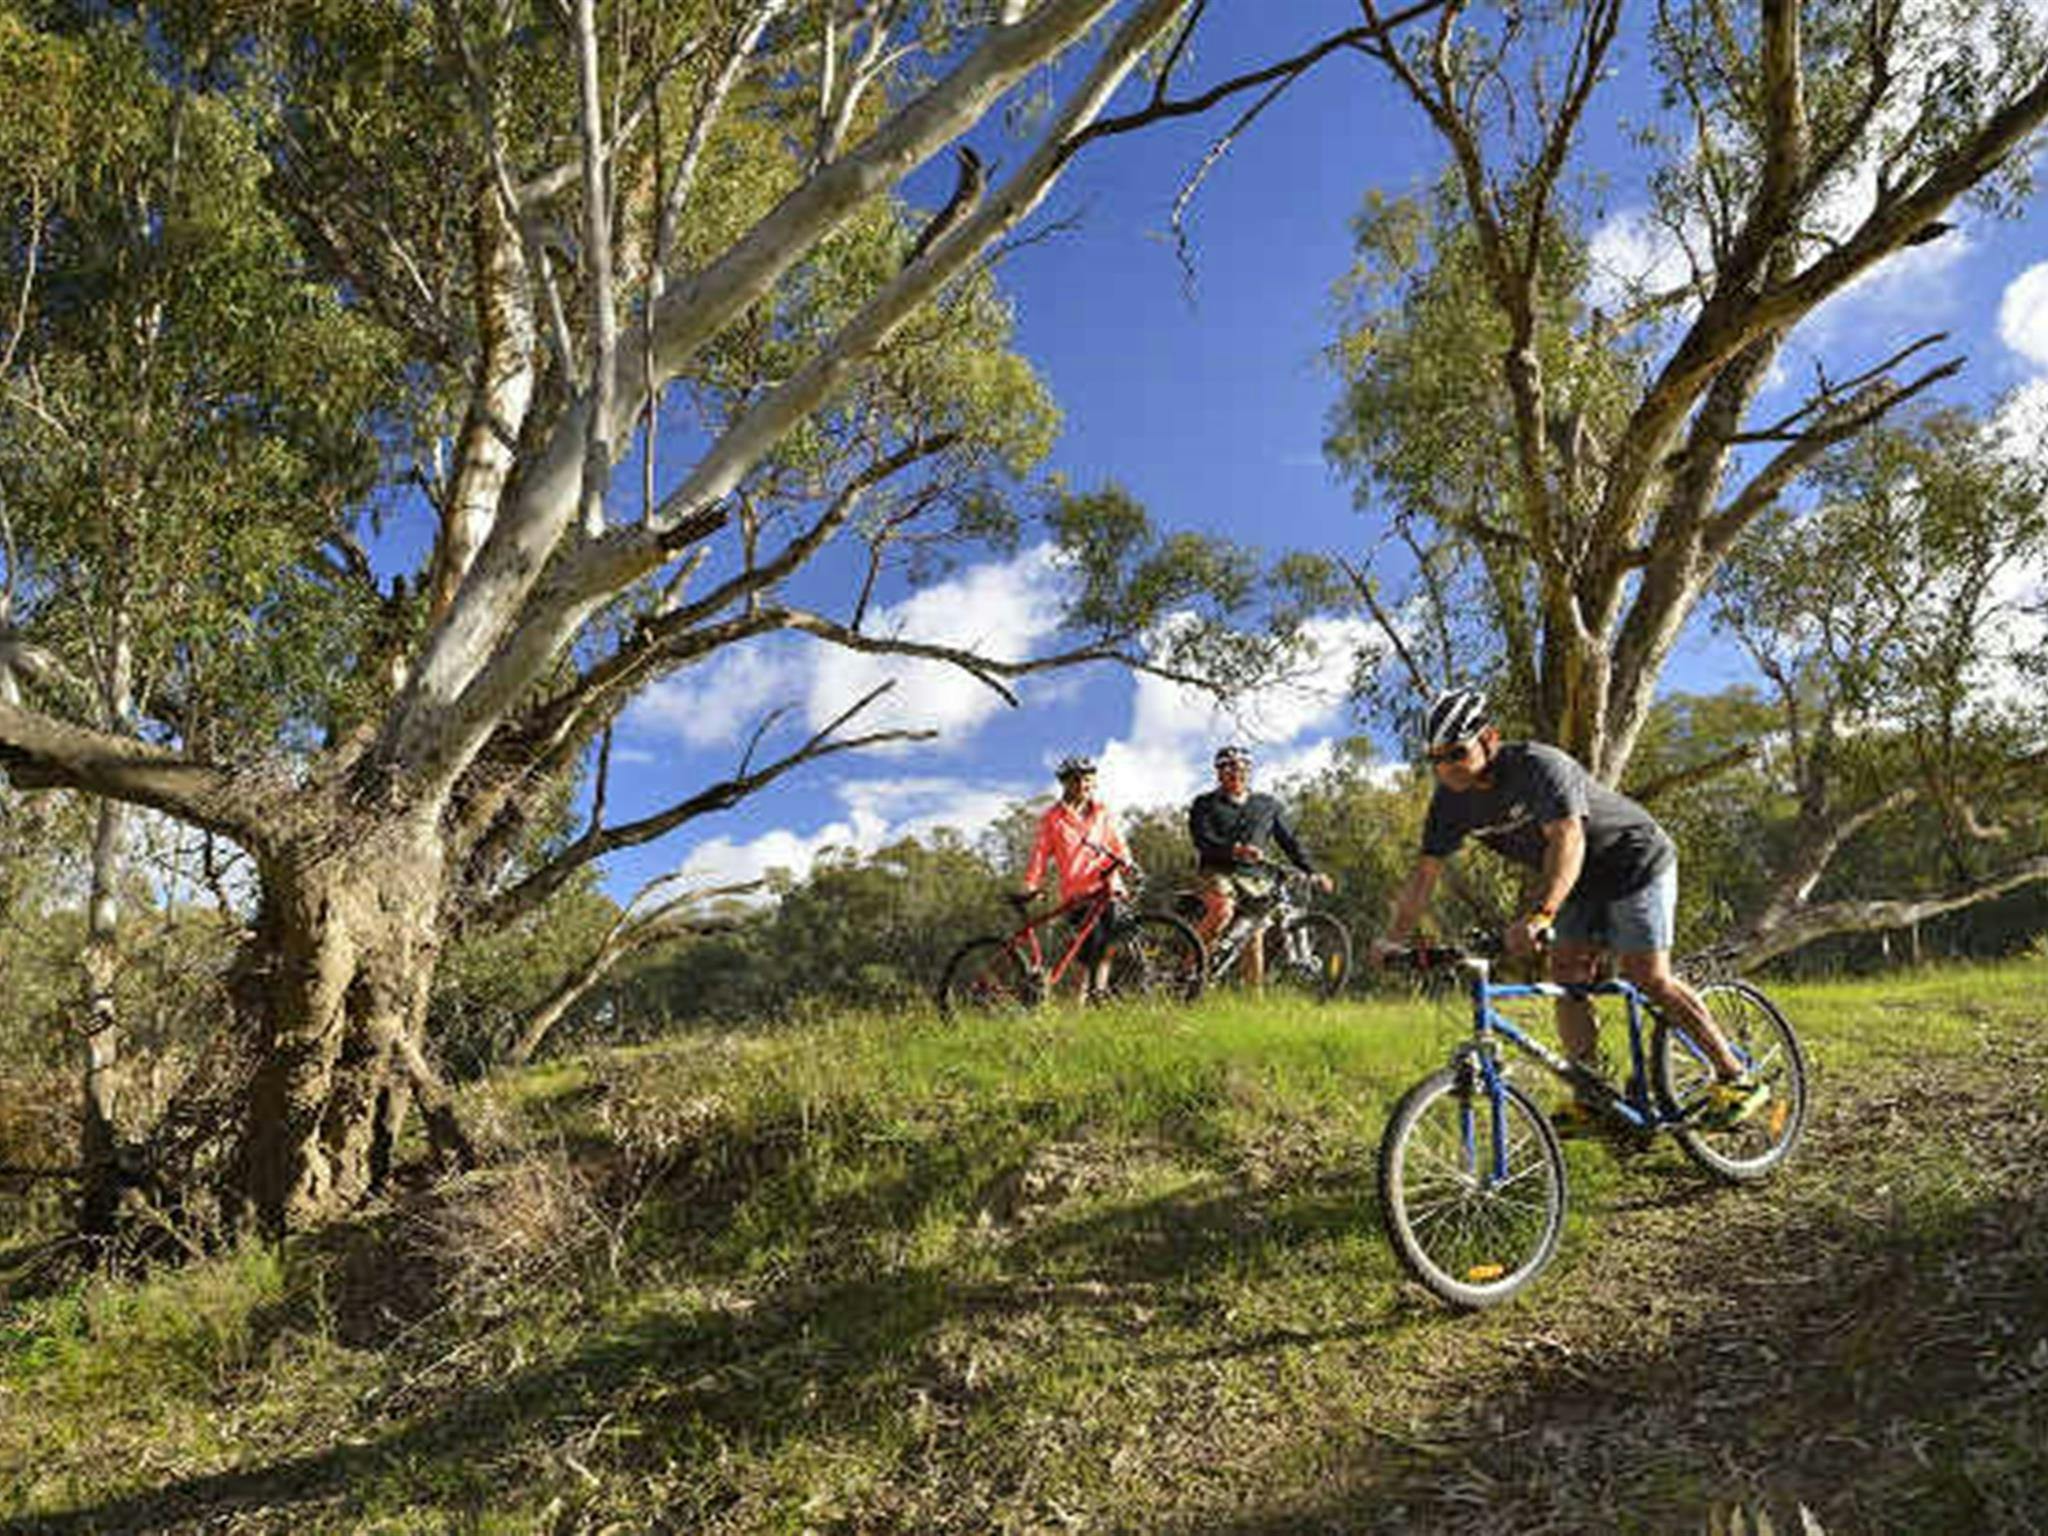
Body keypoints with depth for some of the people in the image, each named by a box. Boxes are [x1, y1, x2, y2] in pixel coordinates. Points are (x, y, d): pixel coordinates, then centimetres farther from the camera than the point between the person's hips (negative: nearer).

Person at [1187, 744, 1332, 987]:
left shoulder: (1267, 806, 17)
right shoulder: (1206, 804, 7)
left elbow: (1289, 840, 18)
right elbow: (1203, 840, -10)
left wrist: (1311, 872, 6)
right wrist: (1235, 849, -28)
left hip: (1254, 877, 3)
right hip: (1219, 873, -3)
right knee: (1223, 909, -33)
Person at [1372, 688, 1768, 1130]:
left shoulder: (1539, 766, -32)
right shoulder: (1452, 800, -10)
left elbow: (1567, 840, -45)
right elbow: (1425, 872, -9)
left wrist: (1538, 916, -58)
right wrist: (1392, 940, -18)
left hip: (1635, 862, -7)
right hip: (1583, 883, 7)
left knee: (1648, 978, -11)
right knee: (1566, 977, -3)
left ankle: (1737, 1079, 1)